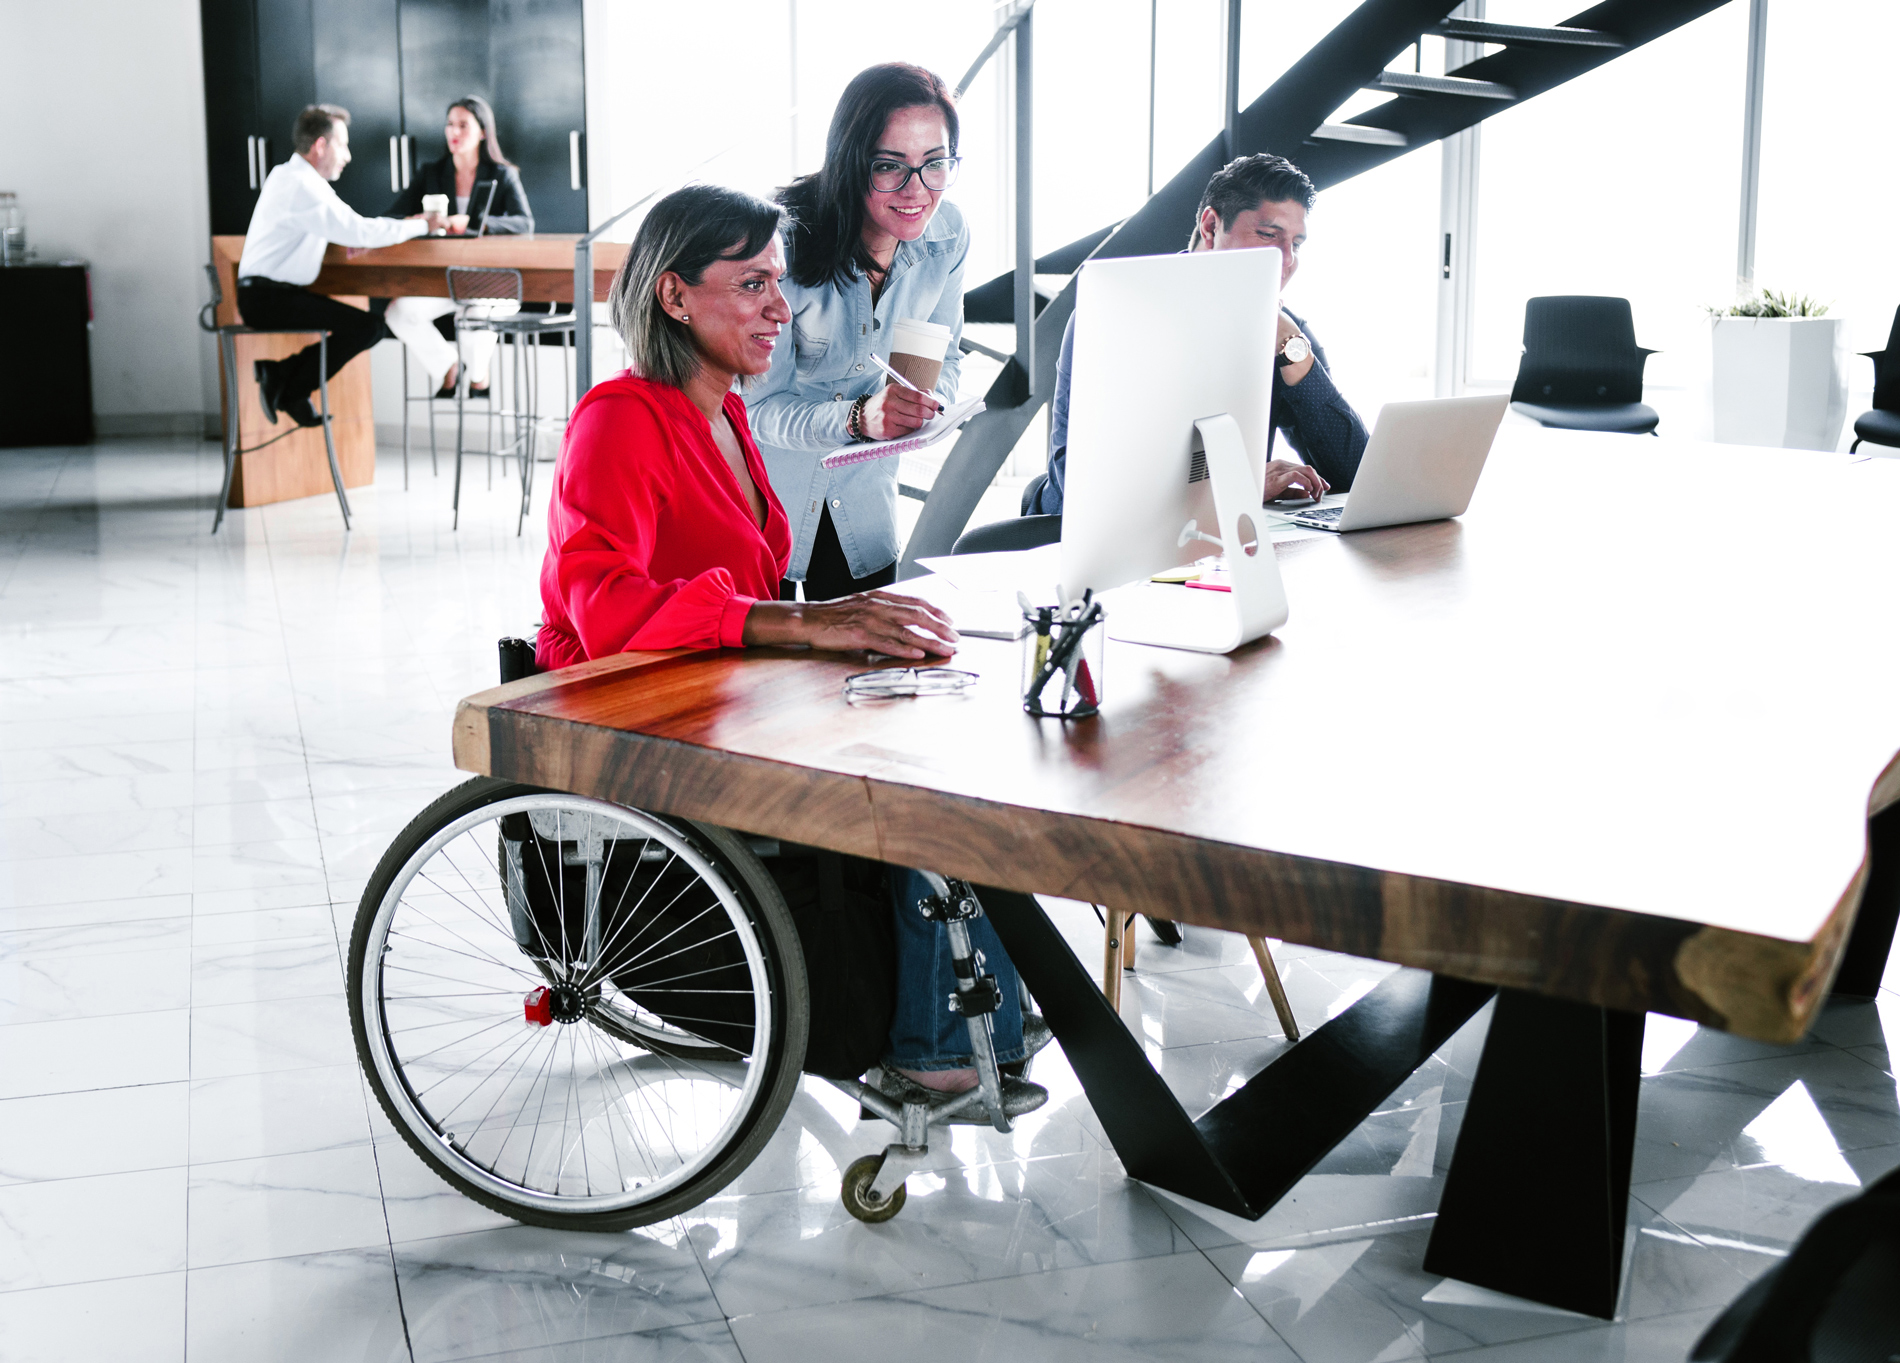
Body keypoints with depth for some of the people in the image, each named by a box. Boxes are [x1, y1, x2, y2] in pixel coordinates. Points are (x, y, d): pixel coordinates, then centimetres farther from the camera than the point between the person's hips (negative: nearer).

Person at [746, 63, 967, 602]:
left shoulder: (947, 234, -11)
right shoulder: (785, 238, -27)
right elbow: (758, 406, -25)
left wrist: (929, 402, -20)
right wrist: (857, 417, -43)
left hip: (864, 494, 5)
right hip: (764, 491, -4)